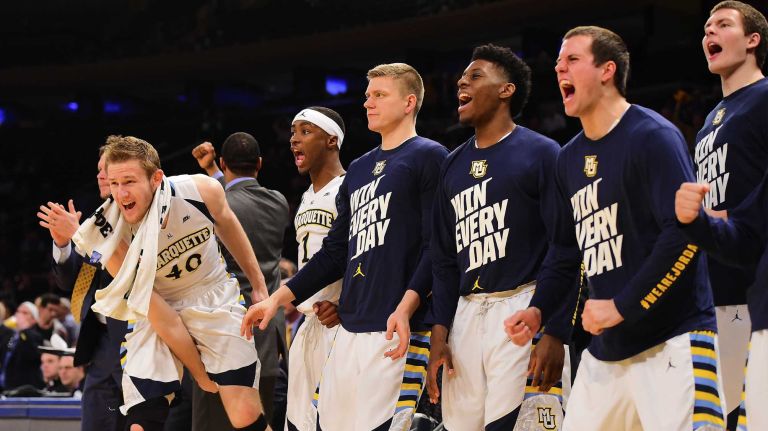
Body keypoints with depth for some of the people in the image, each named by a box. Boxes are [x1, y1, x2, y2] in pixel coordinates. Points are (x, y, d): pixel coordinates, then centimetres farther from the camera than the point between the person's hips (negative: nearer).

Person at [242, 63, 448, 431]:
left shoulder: (428, 158, -1)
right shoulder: (358, 170, 23)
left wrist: (405, 308, -22)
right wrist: (278, 299, 19)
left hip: (398, 331, -8)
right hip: (350, 331, 8)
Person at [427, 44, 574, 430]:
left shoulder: (541, 154, -2)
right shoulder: (453, 166, 18)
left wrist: (555, 334, -15)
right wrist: (439, 334, 9)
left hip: (522, 310, -6)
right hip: (466, 314, 6)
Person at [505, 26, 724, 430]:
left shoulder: (653, 136, -9)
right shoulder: (569, 158, 16)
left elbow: (685, 234, -18)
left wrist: (622, 306, -18)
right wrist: (538, 310, 11)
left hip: (671, 344, -8)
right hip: (605, 350, 8)